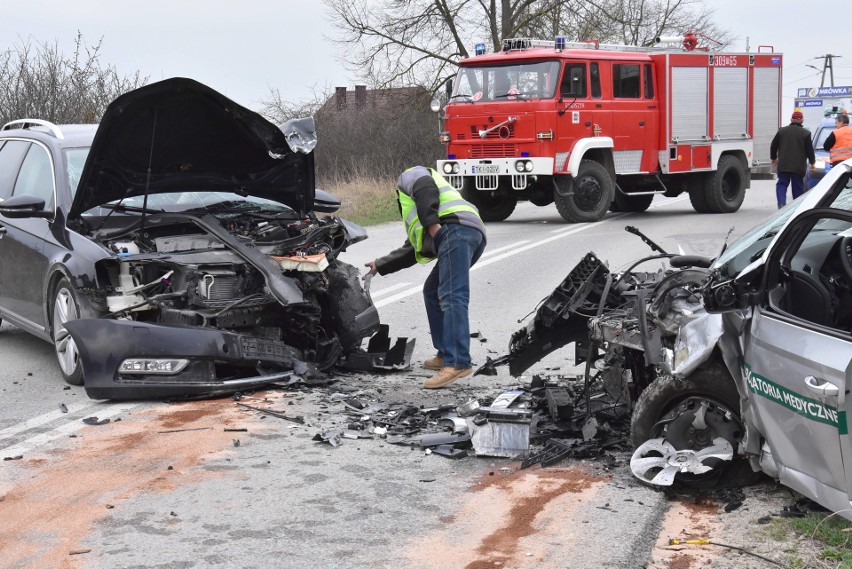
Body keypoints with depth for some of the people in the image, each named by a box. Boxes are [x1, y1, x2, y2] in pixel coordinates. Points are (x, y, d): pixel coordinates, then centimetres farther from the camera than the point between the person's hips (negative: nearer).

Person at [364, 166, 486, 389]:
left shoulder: (409, 176, 23)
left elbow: (425, 187, -3)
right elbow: (410, 251, 44)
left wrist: (431, 223, -12)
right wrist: (379, 266, 51)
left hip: (456, 228, -9)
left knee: (452, 297, -19)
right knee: (433, 291, 21)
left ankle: (457, 362, -31)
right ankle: (446, 355, 19)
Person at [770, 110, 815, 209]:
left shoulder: (782, 131, 3)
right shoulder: (806, 133, -4)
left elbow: (773, 146, 7)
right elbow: (809, 149, -3)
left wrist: (774, 158, 21)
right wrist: (812, 162, 7)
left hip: (783, 165, 1)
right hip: (798, 166, -1)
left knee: (782, 184, 5)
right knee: (798, 186, 9)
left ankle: (781, 203, -16)